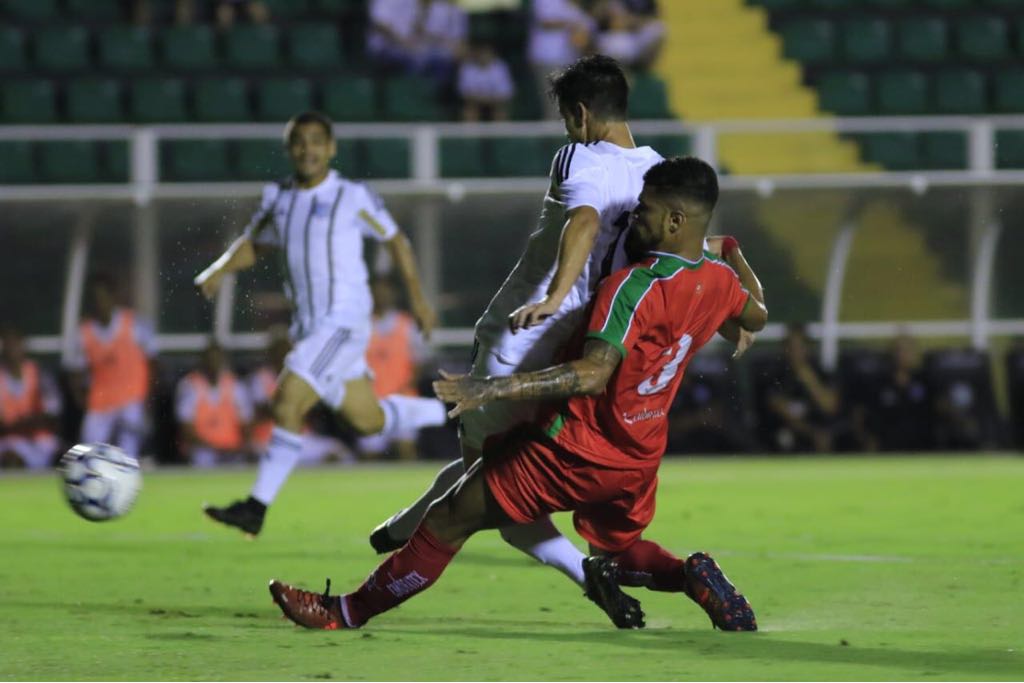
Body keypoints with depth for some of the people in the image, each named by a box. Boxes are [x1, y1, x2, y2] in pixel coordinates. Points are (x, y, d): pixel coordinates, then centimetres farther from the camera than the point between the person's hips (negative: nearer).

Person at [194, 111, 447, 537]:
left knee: (287, 403, -20)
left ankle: (257, 507, -16)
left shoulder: (353, 198, -6)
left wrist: (417, 298, 6)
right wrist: (218, 271, 4)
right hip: (308, 326, 7)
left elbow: (395, 241, 6)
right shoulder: (278, 198, 10)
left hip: (343, 322, -7)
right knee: (368, 420, 15)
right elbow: (253, 243, 23)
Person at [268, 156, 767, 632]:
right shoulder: (719, 280, -1)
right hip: (639, 458, 7)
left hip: (576, 452, -7)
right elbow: (756, 316, 23)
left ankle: (348, 611, 10)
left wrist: (492, 390, -40)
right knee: (616, 552, 28)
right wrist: (734, 253, 41)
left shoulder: (636, 285, -25)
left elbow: (593, 374, -35)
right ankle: (691, 575, -3)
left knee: (449, 521, 3)